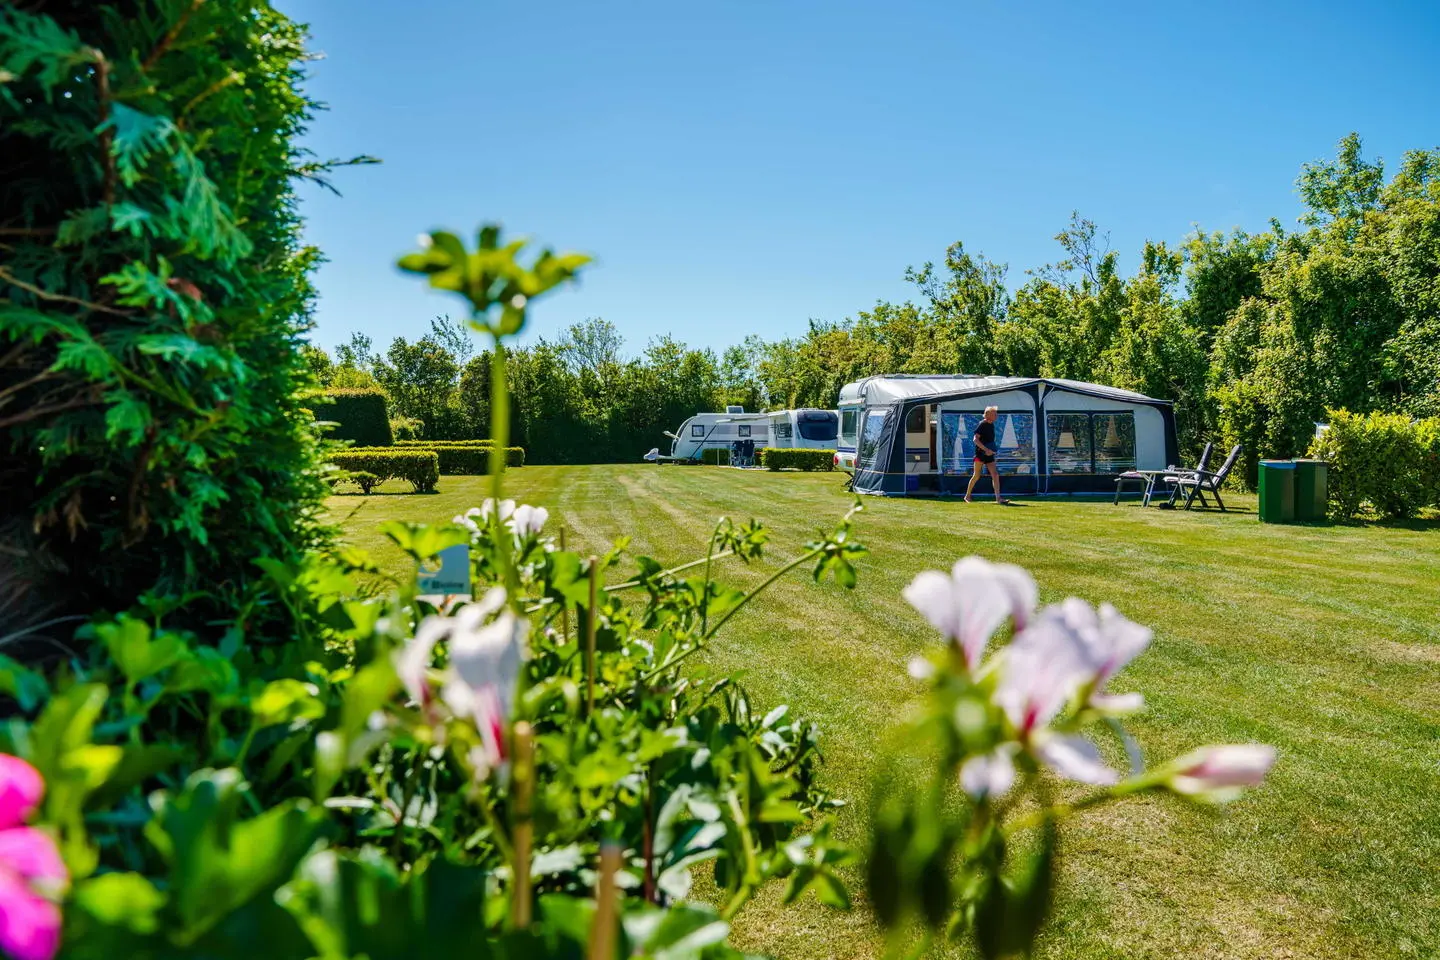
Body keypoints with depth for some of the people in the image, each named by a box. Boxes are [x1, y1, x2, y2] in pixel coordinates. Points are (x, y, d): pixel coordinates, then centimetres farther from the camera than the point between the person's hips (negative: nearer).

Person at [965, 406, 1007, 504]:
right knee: (976, 475, 1)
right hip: (980, 453, -7)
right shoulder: (982, 425, -11)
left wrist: (991, 450, 15)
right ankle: (967, 496, 15)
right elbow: (976, 439, -20)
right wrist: (986, 449, -26)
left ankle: (998, 498, -7)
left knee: (995, 475, -4)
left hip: (989, 454, 7)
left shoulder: (992, 425, 13)